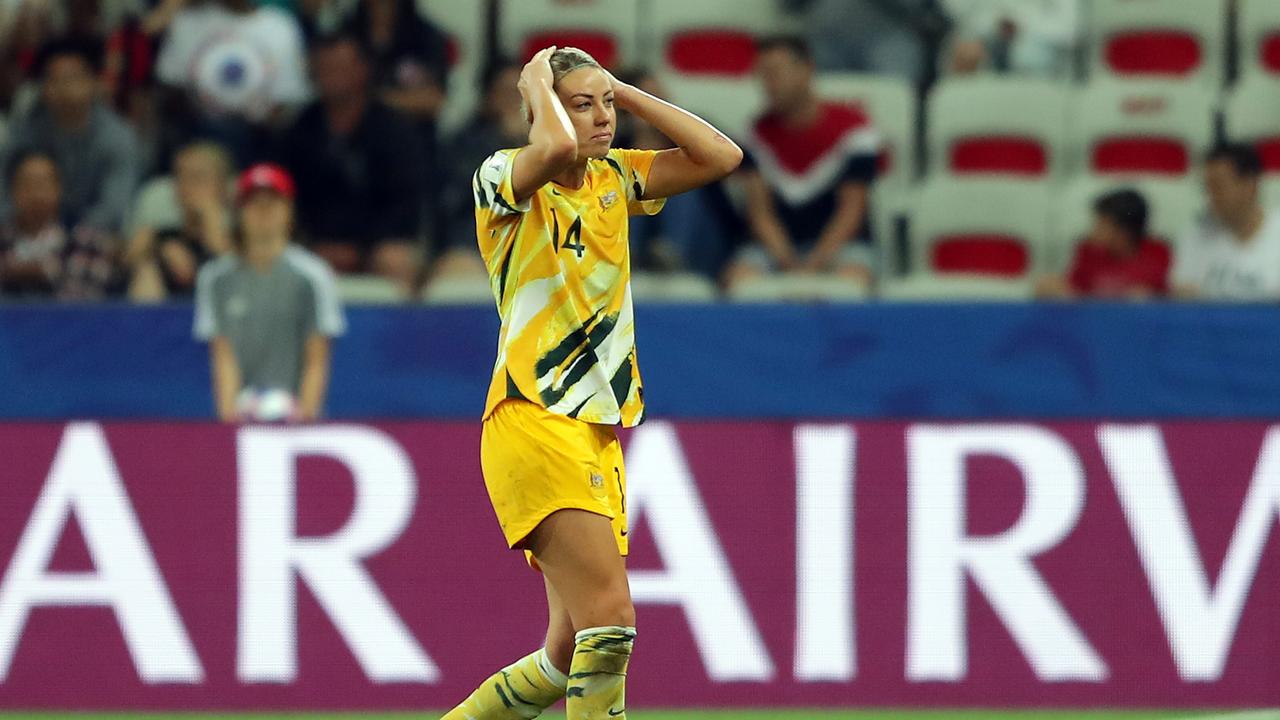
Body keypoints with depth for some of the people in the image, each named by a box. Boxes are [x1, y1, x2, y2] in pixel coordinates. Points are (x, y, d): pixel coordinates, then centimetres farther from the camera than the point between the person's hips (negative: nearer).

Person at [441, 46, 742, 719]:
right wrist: (536, 81, -9)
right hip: (533, 427, -8)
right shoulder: (504, 177, -6)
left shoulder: (613, 179, 15)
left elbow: (721, 156, 9)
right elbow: (557, 147, -29)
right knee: (610, 620, -21)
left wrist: (621, 91, 6)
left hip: (598, 433, 8)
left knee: (571, 657, 7)